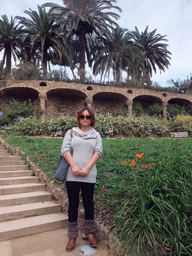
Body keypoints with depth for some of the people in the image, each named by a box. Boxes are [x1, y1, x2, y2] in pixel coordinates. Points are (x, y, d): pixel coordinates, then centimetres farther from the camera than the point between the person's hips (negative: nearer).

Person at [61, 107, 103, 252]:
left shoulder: (96, 135, 12)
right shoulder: (71, 133, 10)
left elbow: (98, 151, 0)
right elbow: (65, 149, 0)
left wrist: (87, 168, -12)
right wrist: (73, 166, -13)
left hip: (89, 176, 0)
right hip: (72, 175, 0)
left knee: (88, 203, 10)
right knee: (73, 204, 8)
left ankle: (90, 232, 31)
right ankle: (72, 236, 24)